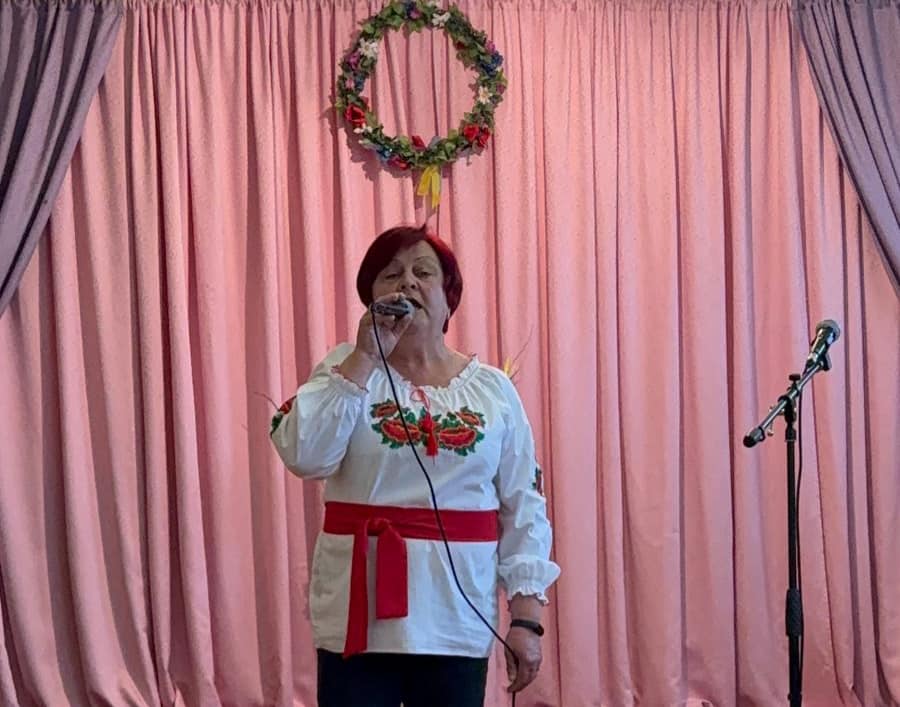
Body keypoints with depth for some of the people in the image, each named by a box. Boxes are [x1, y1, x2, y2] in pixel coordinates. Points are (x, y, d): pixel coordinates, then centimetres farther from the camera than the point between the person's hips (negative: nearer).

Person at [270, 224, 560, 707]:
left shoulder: (492, 389, 4)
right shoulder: (348, 369, 2)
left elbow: (524, 509, 4)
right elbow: (303, 456, -15)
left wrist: (526, 616, -1)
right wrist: (366, 358, -15)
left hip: (459, 621, 1)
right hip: (359, 615, -1)